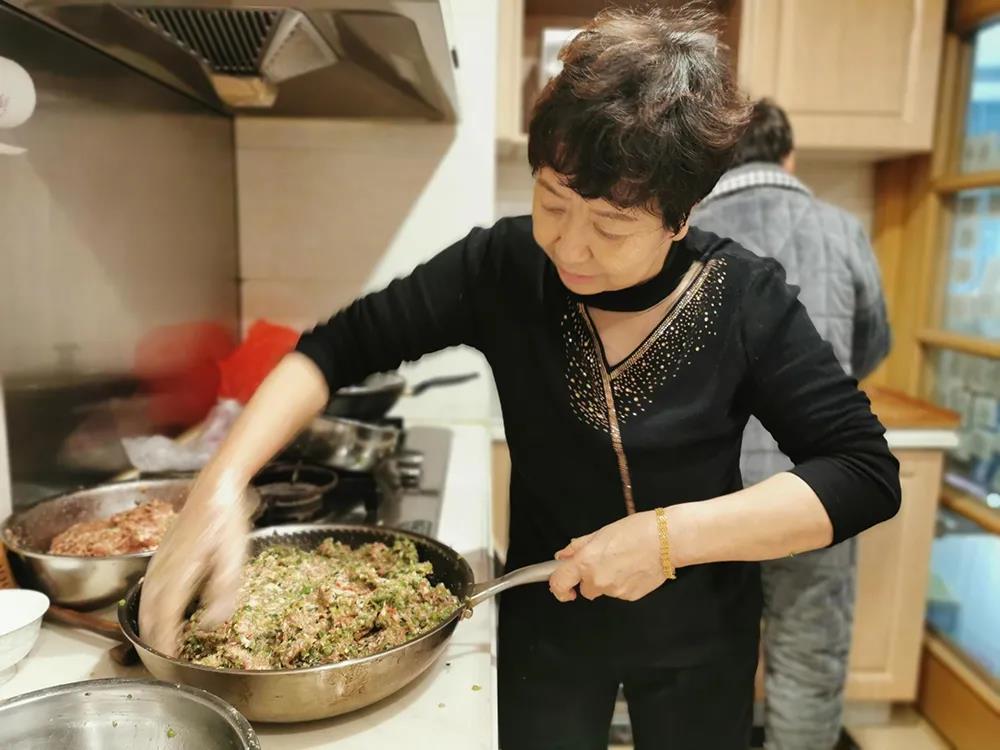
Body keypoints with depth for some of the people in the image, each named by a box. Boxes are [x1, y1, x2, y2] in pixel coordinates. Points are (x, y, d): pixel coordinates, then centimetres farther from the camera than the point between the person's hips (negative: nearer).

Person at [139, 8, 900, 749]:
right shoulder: (503, 267, -19)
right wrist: (221, 486, -28)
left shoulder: (747, 300, -21)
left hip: (701, 637, 1)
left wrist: (670, 533, -32)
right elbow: (339, 346, -15)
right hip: (548, 626, 0)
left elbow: (866, 473, -21)